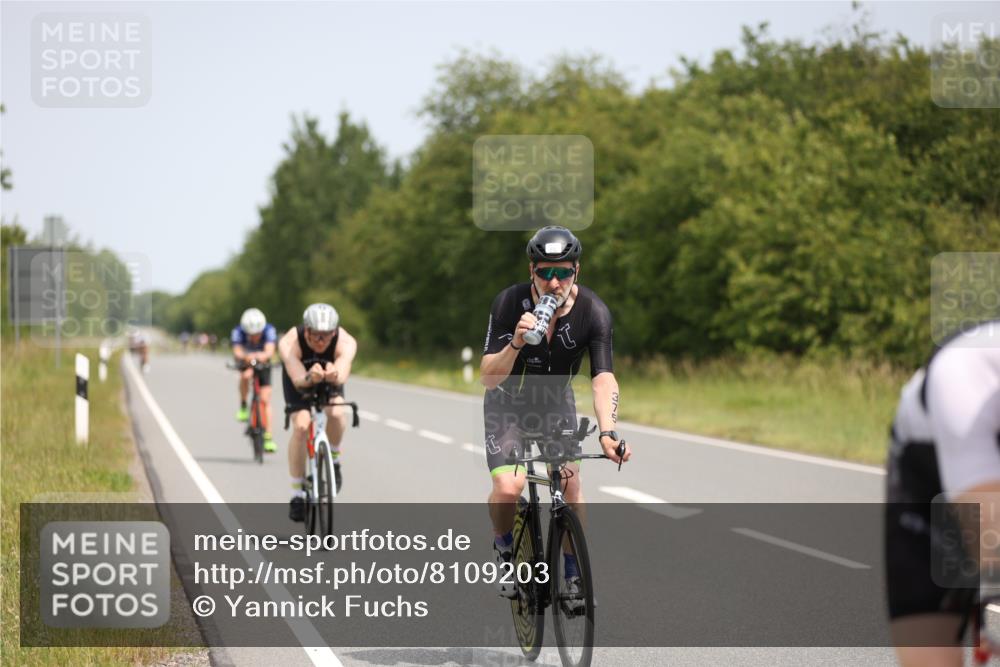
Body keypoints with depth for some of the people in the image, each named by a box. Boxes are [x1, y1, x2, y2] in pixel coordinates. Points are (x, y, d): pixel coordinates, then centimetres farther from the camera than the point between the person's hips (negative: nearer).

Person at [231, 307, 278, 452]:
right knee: (246, 375, -35)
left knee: (265, 399, -10)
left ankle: (268, 437, -5)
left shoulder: (269, 330, -32)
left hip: (263, 364, 0)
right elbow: (237, 352, -45)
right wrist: (246, 357, -67)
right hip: (245, 363, 0)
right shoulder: (238, 331, -32)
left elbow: (270, 350, -46)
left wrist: (263, 356, -69)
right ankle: (243, 406, -11)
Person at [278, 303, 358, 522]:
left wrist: (334, 374, -76)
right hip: (299, 377, 0)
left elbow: (343, 375, -53)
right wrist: (310, 378, -72)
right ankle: (297, 495, -9)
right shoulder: (289, 343, -37)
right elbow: (298, 379, -50)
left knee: (336, 413, -30)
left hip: (331, 381, 0)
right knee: (301, 426, -21)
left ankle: (333, 459, 0)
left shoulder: (346, 342, -36)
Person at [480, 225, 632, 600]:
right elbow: (488, 378, -28)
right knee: (508, 488, -20)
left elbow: (603, 378, -31)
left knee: (571, 486, -9)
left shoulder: (593, 312, -24)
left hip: (556, 404, 2)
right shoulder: (510, 303, -27)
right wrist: (516, 344, -47)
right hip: (508, 404, -2)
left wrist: (607, 433, -47)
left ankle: (574, 576, 10)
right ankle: (504, 549, 10)